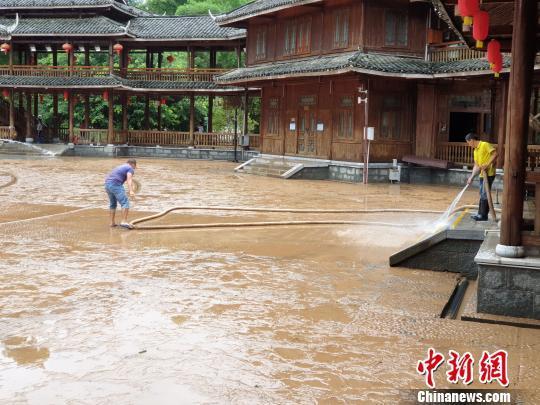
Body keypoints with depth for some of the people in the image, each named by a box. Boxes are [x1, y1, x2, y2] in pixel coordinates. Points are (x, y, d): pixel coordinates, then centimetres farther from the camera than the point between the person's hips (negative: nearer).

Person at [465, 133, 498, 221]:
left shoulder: (485, 145, -9)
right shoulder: (476, 151, 16)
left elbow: (495, 154, -19)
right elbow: (476, 166, 15)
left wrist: (487, 164, -24)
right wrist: (471, 177, 8)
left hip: (489, 174, -9)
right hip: (482, 174, 9)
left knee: (485, 195, -6)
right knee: (482, 195, 13)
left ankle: (483, 215, -2)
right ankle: (480, 214, 19)